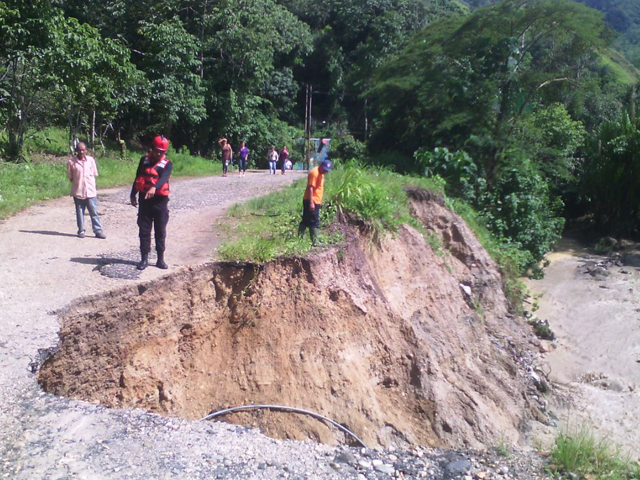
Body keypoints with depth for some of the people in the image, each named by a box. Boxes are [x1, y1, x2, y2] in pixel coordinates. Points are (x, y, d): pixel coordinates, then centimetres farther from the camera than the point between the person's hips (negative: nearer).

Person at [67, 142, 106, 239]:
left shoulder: (91, 160, 3)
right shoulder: (71, 162, -3)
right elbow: (70, 177, 4)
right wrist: (78, 184, -2)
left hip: (90, 191, 1)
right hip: (78, 192, -1)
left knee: (94, 212, 2)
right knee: (80, 212, 8)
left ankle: (98, 231, 6)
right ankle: (81, 231, 17)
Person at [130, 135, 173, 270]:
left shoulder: (167, 164, -3)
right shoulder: (144, 160, 8)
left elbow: (164, 178, -23)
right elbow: (137, 178, 17)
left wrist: (154, 187, -41)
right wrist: (133, 194, 17)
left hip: (160, 200, -2)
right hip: (144, 200, 2)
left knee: (160, 231, 4)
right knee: (144, 230, 4)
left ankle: (161, 259, 12)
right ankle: (144, 258, 10)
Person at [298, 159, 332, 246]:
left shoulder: (320, 173, 13)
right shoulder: (314, 173, -18)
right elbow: (310, 188, -23)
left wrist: (319, 201, 23)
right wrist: (311, 202, -27)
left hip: (316, 201, 10)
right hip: (311, 202, -10)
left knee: (305, 220, 15)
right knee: (314, 222, -5)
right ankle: (315, 242, -1)